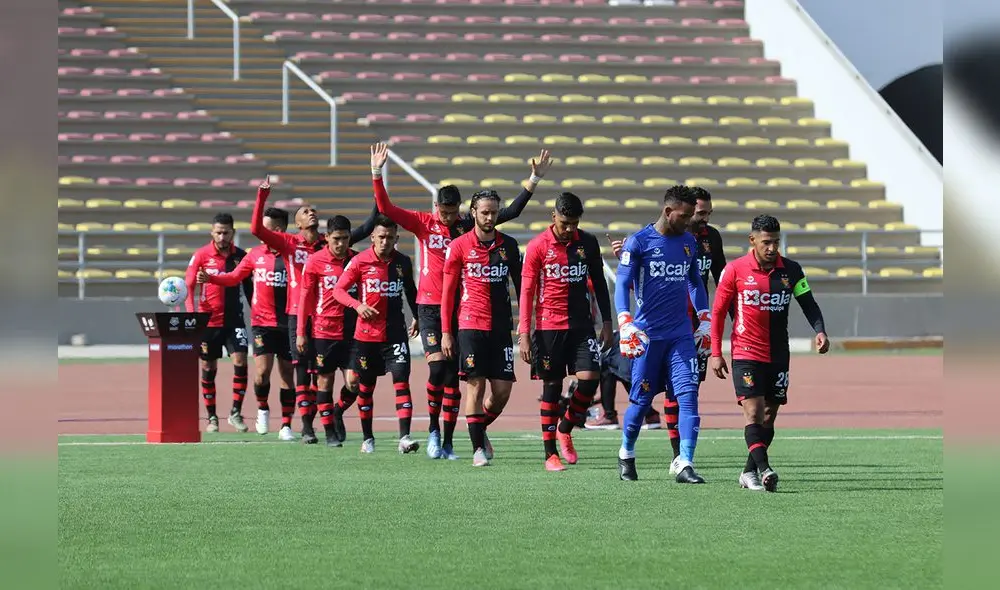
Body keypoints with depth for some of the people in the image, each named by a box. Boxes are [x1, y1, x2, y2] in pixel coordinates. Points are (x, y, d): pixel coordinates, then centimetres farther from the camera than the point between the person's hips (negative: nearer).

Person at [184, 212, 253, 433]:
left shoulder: (240, 256, 2)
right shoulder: (201, 255, -4)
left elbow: (248, 287, 12)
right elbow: (188, 286, -3)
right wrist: (191, 312, -15)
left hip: (234, 318, 1)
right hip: (208, 320, -1)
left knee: (240, 361, -13)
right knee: (209, 368, 5)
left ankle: (235, 413, -3)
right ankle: (211, 417, 15)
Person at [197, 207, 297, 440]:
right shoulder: (255, 254, 6)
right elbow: (234, 277, 14)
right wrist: (210, 278, -1)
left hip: (287, 324, -2)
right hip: (261, 323, 2)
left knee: (286, 374, 4)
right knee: (262, 370, -13)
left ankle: (286, 426, 12)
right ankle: (262, 409, 14)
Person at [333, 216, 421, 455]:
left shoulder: (403, 262, 3)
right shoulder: (360, 261, -5)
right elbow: (338, 289, -4)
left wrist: (418, 317, 20)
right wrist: (358, 305, -20)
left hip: (395, 333, 1)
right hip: (366, 334, -1)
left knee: (401, 380, -14)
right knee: (366, 386, 9)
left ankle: (404, 437, -21)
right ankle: (367, 438, 25)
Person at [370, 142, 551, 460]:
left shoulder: (469, 224, 2)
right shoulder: (423, 223, 1)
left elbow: (511, 211, 3)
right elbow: (386, 209, -4)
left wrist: (534, 179, -4)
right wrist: (377, 174, -15)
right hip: (430, 306, -1)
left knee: (453, 376, 3)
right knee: (438, 366, -15)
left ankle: (447, 443, 10)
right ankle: (433, 430, 6)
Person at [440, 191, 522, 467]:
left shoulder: (508, 245, 9)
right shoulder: (459, 246, 0)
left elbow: (519, 285, 15)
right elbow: (448, 291, 3)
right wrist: (446, 332, -1)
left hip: (501, 326, 3)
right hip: (470, 326, -3)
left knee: (503, 389, -1)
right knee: (475, 386, -6)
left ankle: (481, 429, 25)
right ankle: (478, 447, 0)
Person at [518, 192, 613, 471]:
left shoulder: (588, 243, 5)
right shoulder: (538, 246, -5)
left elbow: (599, 283, 14)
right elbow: (527, 291, -3)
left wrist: (607, 322, 11)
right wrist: (524, 334, -7)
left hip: (581, 324, 3)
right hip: (548, 327, -3)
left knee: (590, 378, -11)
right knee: (552, 386, 1)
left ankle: (565, 429, 15)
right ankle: (550, 453, 9)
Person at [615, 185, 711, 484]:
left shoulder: (688, 242, 11)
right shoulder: (638, 242, -6)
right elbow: (622, 284, -9)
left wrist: (704, 319, 19)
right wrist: (625, 325, -21)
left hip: (681, 335, 4)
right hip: (648, 334, -4)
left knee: (689, 395, -10)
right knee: (641, 400, 4)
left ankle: (686, 465, -12)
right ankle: (626, 455, 28)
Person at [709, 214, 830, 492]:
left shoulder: (791, 270, 2)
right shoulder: (735, 270, -4)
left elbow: (808, 304, 5)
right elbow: (718, 312, 2)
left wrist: (820, 331, -15)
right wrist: (715, 353, -1)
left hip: (779, 355, 4)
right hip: (746, 353, -4)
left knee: (769, 417, 7)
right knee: (753, 412, -17)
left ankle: (749, 473, 19)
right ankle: (764, 470, -28)